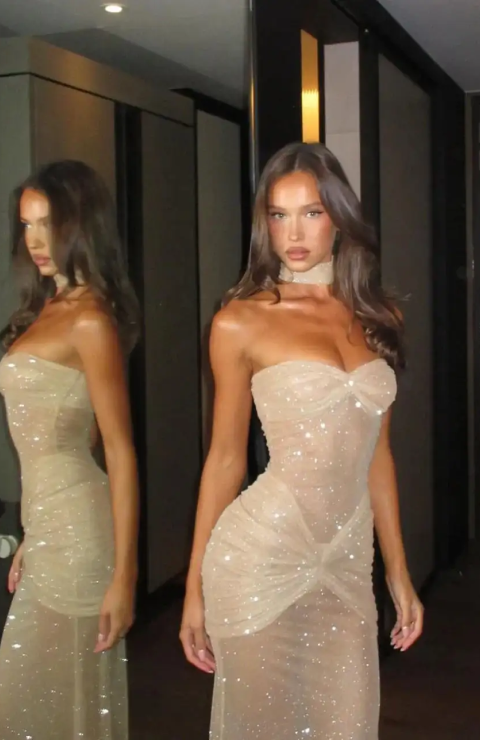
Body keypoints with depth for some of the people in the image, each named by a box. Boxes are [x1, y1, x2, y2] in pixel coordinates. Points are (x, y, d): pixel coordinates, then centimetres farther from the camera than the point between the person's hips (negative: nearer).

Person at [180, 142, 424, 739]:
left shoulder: (376, 317, 7)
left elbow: (375, 452, 12)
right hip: (261, 558, -4)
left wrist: (398, 570, 13)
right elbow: (225, 459, 0)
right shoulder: (241, 322, -5)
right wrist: (195, 587, 2)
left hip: (348, 564, 4)